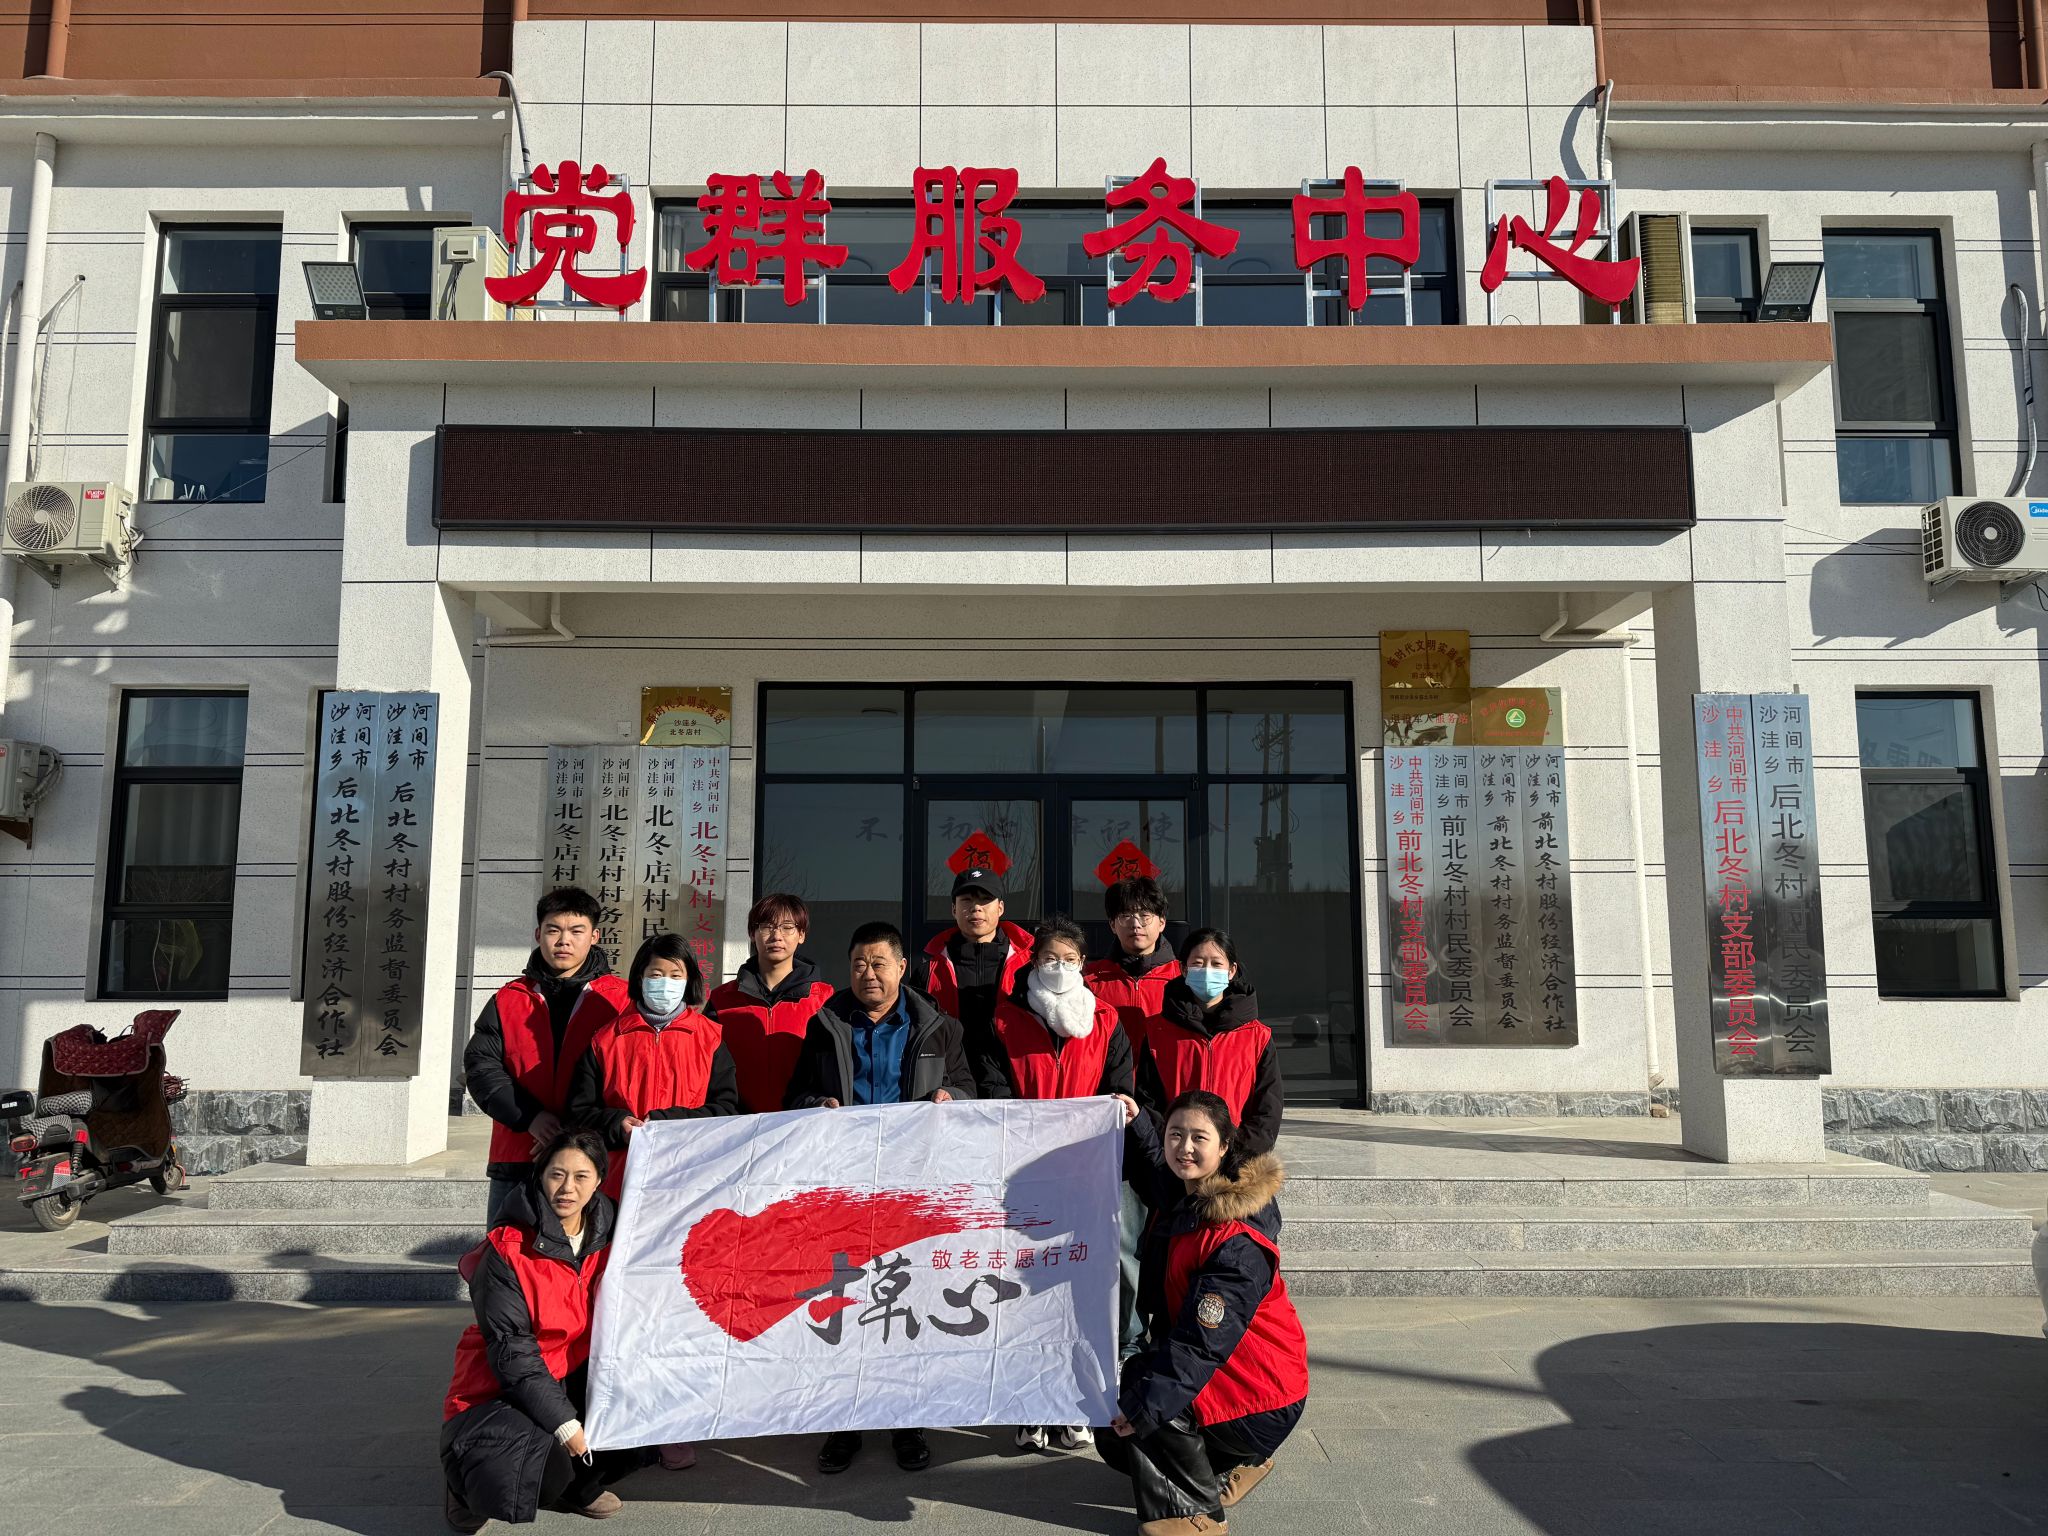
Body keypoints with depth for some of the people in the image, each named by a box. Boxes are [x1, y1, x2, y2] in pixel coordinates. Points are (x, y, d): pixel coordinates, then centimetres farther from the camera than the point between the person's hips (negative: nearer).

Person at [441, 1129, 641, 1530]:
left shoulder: (603, 1239, 0)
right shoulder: (507, 1250, -16)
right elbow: (510, 1352, -18)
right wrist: (566, 1426, -23)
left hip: (570, 1382, 6)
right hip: (497, 1391, -5)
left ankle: (579, 1482, 6)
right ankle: (468, 1483, 4)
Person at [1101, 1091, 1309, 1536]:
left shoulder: (1237, 1243, -26)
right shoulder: (1182, 1195, 0)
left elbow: (1202, 1345, -29)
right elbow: (1158, 1165, 29)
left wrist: (1143, 1406, -30)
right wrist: (1135, 1123, 18)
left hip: (1259, 1402, -9)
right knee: (1114, 1436, 5)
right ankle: (1233, 1463, 21)